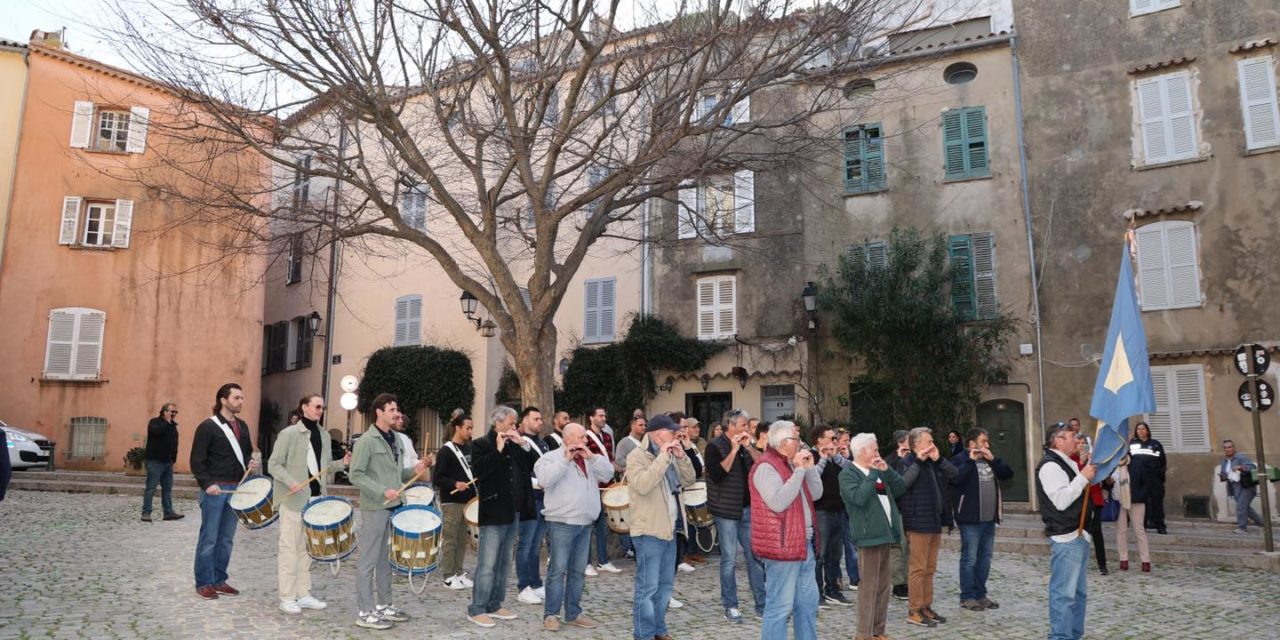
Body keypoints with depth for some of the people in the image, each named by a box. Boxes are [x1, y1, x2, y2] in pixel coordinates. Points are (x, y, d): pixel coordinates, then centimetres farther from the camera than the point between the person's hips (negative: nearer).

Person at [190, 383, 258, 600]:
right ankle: (204, 583, 11)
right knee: (209, 539, 1)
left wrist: (249, 463, 2)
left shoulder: (242, 426, 12)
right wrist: (207, 484, -19)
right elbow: (197, 460, -10)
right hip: (214, 489, -6)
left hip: (236, 488, 6)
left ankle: (219, 580, 20)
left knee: (226, 539, 11)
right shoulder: (208, 426, -8)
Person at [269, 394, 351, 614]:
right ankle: (287, 598, 5)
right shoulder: (288, 434, -5)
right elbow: (274, 464, -7)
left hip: (316, 497, 6)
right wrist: (291, 482, -21)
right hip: (293, 498, -6)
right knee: (289, 547, -2)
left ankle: (303, 594, 20)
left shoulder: (324, 436, 13)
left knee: (307, 547, 12)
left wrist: (342, 463, -1)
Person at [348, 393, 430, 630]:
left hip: (395, 507, 8)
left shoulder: (395, 439, 12)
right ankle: (364, 612, 7)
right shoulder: (366, 441, -12)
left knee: (387, 559, 15)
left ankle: (384, 606, 25)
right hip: (375, 508, -8)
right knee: (369, 561, 0)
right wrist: (383, 492, -24)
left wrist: (414, 470, 1)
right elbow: (355, 475, -17)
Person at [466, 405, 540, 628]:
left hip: (513, 512, 7)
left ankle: (494, 605, 23)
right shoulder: (481, 444, -7)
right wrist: (498, 450, -22)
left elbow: (534, 466, 6)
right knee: (487, 565, -5)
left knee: (504, 563, 14)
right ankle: (476, 609, 5)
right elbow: (478, 471, -21)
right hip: (493, 513, -7)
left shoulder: (515, 445, 12)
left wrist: (524, 445, -5)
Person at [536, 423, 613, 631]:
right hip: (561, 523, -6)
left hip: (585, 523, 7)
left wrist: (592, 457, -7)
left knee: (578, 571, 12)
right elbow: (545, 479, -22)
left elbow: (608, 474, 4)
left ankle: (573, 613, 20)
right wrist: (565, 460, -20)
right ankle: (551, 614, 5)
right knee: (558, 570, -4)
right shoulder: (551, 457, -5)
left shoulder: (589, 459, 14)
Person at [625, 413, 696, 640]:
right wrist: (663, 457, -25)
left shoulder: (669, 455, 14)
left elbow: (688, 480, 11)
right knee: (647, 586, -4)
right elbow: (643, 485, -29)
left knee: (665, 584, 16)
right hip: (649, 530, -9)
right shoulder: (637, 456, -13)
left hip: (668, 528, 9)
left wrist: (681, 456, -4)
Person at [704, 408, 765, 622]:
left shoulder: (745, 445, 13)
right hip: (726, 510, -6)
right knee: (729, 559, 1)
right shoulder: (715, 446, -7)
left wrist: (748, 447, -10)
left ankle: (762, 604, 16)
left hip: (747, 509, 6)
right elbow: (717, 475, -21)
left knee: (756, 556, 8)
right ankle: (730, 606, 12)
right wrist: (734, 450, -20)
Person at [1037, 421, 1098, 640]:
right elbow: (1061, 500, -24)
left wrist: (1091, 473, 12)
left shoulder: (1068, 464, 18)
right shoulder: (1050, 466, -15)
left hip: (1078, 534, 11)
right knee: (1064, 593, -9)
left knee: (1079, 591, 17)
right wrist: (1083, 477, -20)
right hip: (1065, 538, -11)